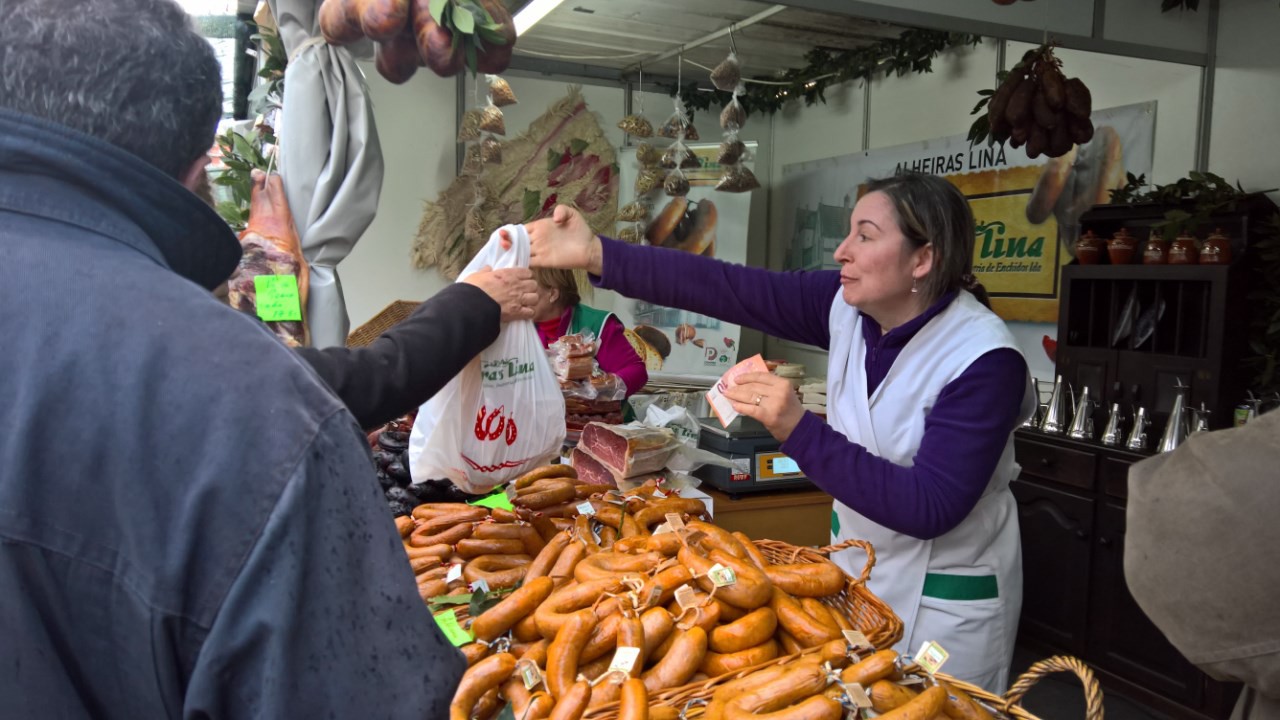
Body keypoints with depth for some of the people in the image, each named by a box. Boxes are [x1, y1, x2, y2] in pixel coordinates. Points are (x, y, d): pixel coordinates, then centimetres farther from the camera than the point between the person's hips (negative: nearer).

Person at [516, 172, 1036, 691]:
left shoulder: (984, 361, -26)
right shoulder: (849, 305, -11)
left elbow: (931, 507, -30)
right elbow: (728, 289, -17)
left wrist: (798, 431, -38)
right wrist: (595, 255, -24)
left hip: (945, 597, -5)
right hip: (857, 563, 6)